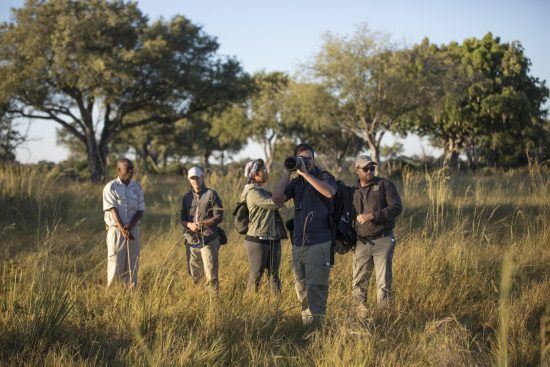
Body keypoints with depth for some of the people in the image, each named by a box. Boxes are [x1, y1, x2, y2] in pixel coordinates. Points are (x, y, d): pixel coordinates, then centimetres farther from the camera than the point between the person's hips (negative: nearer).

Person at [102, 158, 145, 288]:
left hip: (133, 229, 4)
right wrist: (122, 229, -22)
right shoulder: (111, 187, -3)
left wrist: (129, 226, -14)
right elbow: (112, 209, -11)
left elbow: (140, 210, 3)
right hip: (116, 229, -4)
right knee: (115, 263, -5)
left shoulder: (137, 187, 8)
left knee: (133, 263, 3)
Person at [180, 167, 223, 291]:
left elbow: (218, 216, -5)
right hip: (192, 240, 4)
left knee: (211, 275, -7)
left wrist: (204, 223, -21)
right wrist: (190, 225, -11)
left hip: (208, 240, -4)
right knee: (194, 276, 9)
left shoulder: (211, 194, 0)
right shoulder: (186, 197, 15)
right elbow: (183, 219, 13)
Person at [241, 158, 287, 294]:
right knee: (256, 276, -2)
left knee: (274, 275, 7)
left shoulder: (263, 191, 17)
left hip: (273, 240, 9)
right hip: (258, 241, -9)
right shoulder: (252, 193, -13)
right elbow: (274, 203, -22)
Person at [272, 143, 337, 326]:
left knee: (316, 288, -11)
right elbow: (277, 198, -1)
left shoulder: (324, 176, 1)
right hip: (298, 244, 6)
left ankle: (316, 323, -13)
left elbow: (330, 192, -22)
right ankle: (305, 323, 19)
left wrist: (305, 173, -18)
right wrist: (287, 172, -4)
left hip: (318, 243, -6)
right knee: (301, 289, 10)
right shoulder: (295, 182, 14)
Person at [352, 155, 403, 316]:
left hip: (383, 240, -3)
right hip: (362, 242, 3)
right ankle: (361, 312, 15)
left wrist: (373, 215, -18)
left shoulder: (384, 185, 0)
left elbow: (397, 207, -10)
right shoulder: (353, 191, 12)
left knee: (383, 281, -3)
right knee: (358, 283, 4)